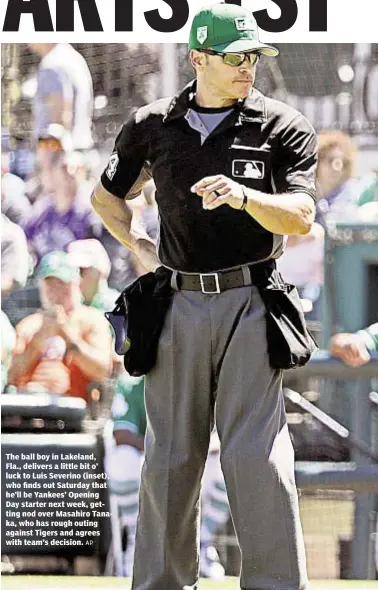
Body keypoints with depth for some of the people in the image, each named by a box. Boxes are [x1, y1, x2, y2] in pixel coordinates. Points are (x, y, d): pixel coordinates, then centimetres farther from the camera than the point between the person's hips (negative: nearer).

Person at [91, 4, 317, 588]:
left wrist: (244, 195, -27)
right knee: (169, 458, 6)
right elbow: (106, 195, 25)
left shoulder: (283, 128, 1)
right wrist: (137, 245, 11)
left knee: (258, 456, -11)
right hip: (178, 303, 3)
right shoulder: (153, 126, 8)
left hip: (249, 304, -3)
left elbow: (301, 216, -10)